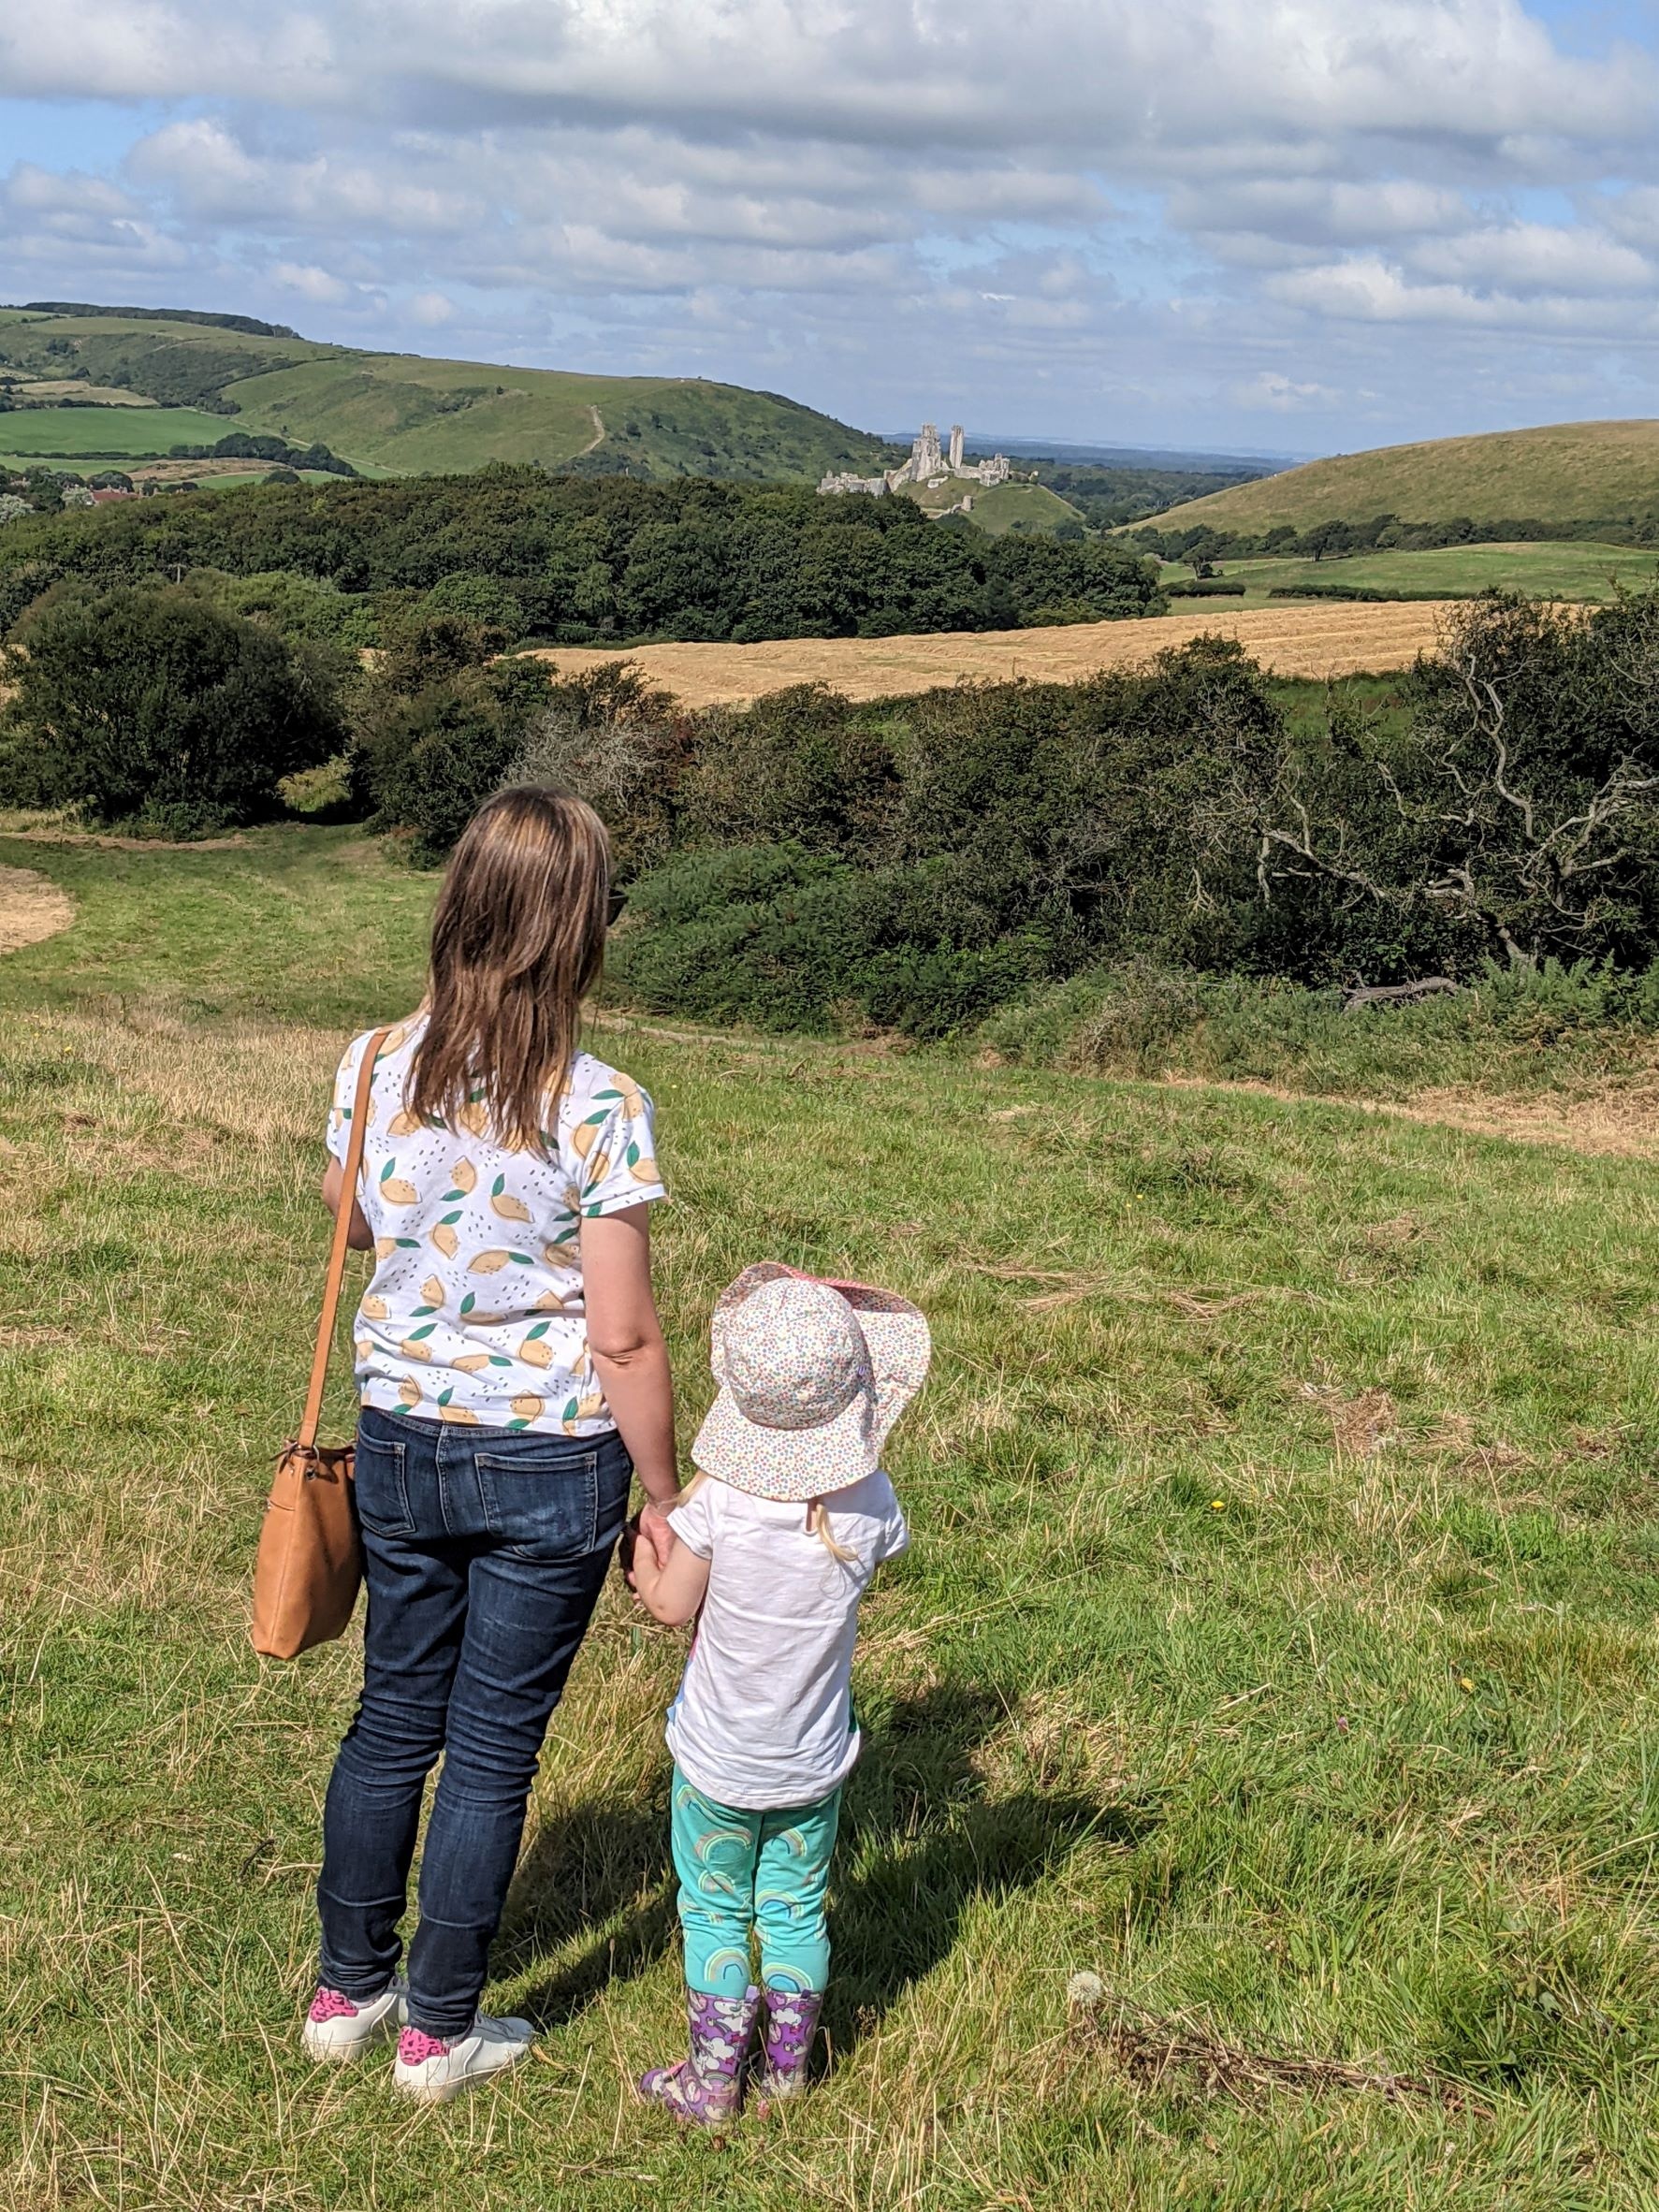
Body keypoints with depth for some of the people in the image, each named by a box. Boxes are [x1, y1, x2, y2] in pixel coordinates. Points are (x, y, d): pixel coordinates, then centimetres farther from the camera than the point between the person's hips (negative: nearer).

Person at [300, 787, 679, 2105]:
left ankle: (347, 1992, 36)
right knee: (494, 1748, 11)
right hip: (552, 1468, -4)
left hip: (402, 1443, 4)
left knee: (394, 1717, 21)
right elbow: (622, 1341, -16)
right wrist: (665, 1501, -4)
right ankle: (440, 2033, 25)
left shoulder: (375, 1068, -6)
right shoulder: (599, 1110, -20)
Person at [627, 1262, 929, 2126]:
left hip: (719, 1761, -2)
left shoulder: (715, 1502, -26)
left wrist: (645, 1557, 8)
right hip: (815, 1761, 2)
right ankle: (788, 2067, 32)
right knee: (796, 1910, 20)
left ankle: (712, 2082, 24)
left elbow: (671, 1603, -13)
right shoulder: (869, 1504, -18)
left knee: (715, 1914, 15)